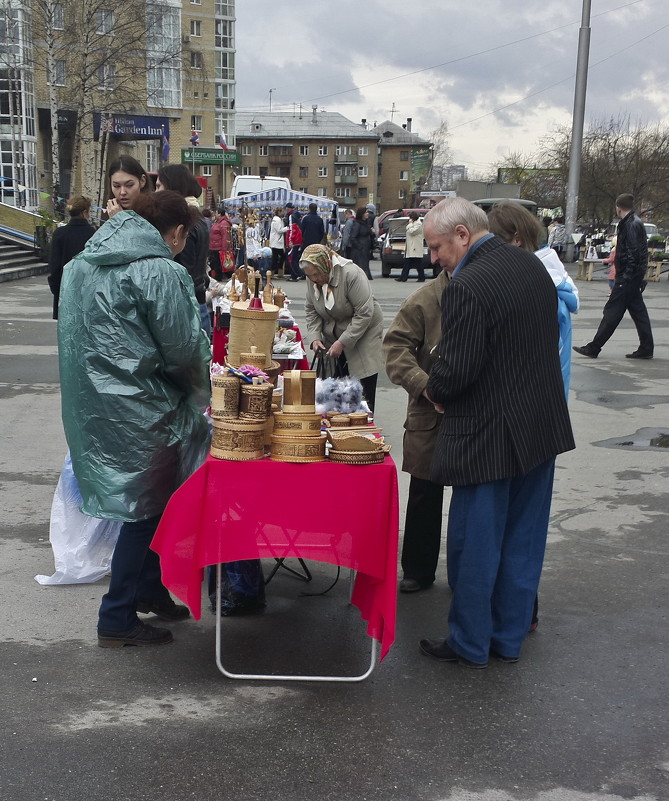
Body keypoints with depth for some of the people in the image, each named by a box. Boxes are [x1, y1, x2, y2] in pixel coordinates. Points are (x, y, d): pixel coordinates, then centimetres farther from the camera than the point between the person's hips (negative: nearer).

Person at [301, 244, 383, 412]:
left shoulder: (351, 274, -25)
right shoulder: (312, 279, -5)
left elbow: (364, 314, -25)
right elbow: (311, 311, 5)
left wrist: (343, 343, -26)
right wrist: (315, 337, -11)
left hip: (362, 333, -5)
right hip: (332, 338, 6)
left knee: (364, 391, -9)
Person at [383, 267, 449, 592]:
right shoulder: (423, 302, -7)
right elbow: (396, 346, -11)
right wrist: (425, 385, -23)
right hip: (431, 417, -1)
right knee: (425, 495, 10)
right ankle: (418, 570, 25)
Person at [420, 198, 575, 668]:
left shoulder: (467, 287, -22)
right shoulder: (533, 266, 5)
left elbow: (456, 370, -23)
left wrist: (434, 392, -1)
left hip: (488, 435, -8)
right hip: (544, 428, 8)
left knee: (474, 545, 8)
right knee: (522, 539, 17)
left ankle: (470, 644, 23)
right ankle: (509, 638, 31)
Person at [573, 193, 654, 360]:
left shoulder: (631, 225, -15)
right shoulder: (635, 222, 15)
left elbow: (633, 253, -22)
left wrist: (627, 276, -22)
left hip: (627, 277, -10)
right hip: (634, 277, 10)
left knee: (612, 311, -6)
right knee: (638, 311, 11)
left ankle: (594, 348, -1)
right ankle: (646, 348, 14)